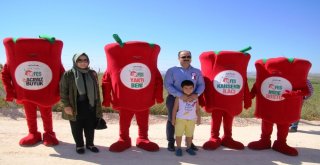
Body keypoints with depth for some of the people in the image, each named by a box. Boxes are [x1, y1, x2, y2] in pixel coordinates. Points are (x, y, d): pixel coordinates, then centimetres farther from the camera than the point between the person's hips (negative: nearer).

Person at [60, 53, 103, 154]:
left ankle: (90, 144, 31)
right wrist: (66, 105, -11)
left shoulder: (92, 74, 6)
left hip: (90, 106, 3)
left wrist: (98, 106, 8)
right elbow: (63, 91, -6)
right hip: (75, 107, -3)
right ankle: (79, 145, 28)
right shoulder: (68, 74, -6)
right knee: (77, 128, 10)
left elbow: (96, 91, 10)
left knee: (90, 127, 13)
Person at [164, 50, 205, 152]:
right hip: (174, 99, -2)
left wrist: (196, 94, -19)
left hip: (191, 100, 3)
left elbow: (201, 85, 3)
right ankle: (171, 142, 23)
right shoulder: (172, 70, -4)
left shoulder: (197, 72, 6)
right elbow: (168, 85, -13)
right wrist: (180, 95, -23)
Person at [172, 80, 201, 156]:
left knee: (189, 134, 10)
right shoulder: (179, 98, -6)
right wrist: (173, 118, -4)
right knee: (179, 134, 1)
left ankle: (188, 148, 25)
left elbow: (197, 109, 8)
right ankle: (179, 148, 14)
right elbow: (175, 108, -3)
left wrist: (199, 118, 6)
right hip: (180, 119, -2)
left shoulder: (195, 98, 2)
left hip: (191, 120, 2)